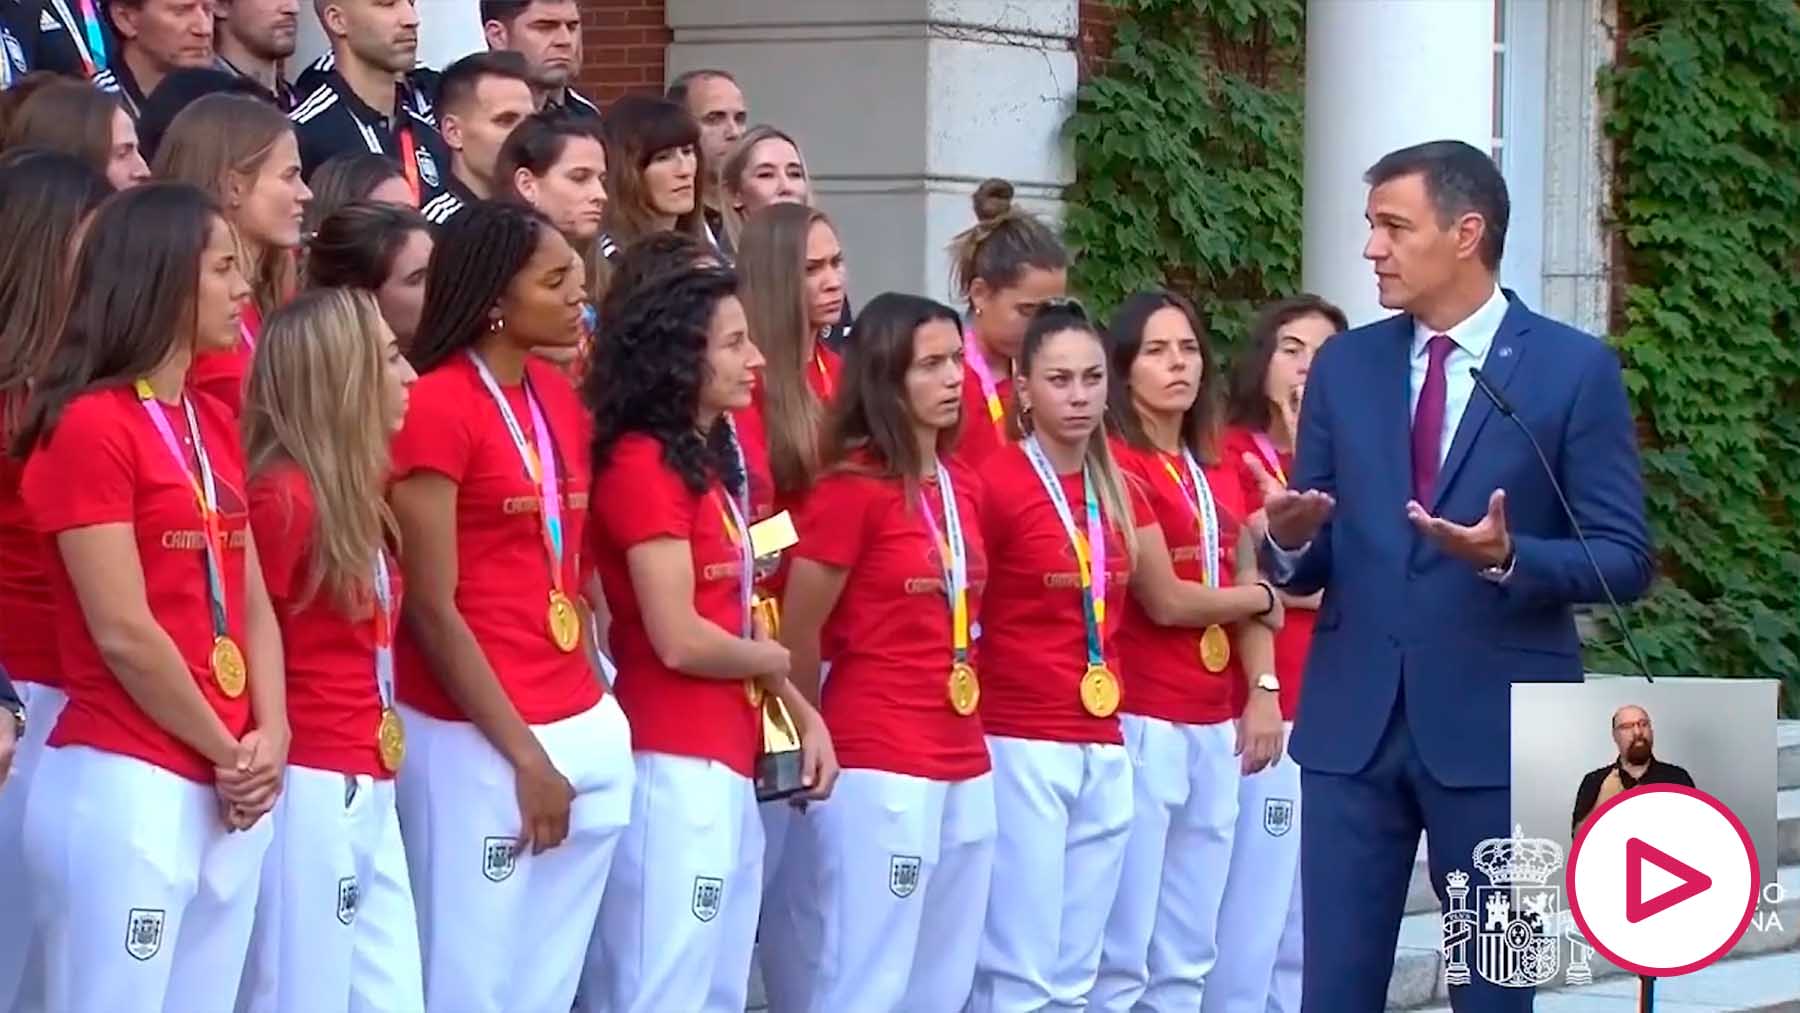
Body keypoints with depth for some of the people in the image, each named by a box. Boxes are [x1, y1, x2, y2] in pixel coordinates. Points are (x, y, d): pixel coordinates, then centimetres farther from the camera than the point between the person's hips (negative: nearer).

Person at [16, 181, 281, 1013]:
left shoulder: (215, 423, 14)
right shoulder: (89, 426, -12)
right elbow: (123, 634, -15)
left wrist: (269, 738, -2)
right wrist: (228, 753, -6)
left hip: (228, 795, 8)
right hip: (125, 788, -8)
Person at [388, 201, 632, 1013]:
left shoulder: (560, 397, 11)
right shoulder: (434, 407, -12)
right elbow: (431, 609, -13)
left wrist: (597, 714, 7)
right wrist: (524, 756, -13)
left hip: (587, 729, 7)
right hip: (476, 741, -7)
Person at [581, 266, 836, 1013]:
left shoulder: (710, 461, 15)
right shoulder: (642, 467, -13)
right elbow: (679, 639, -18)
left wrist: (803, 714, 6)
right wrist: (774, 664, 0)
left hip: (731, 762, 9)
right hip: (675, 767, -9)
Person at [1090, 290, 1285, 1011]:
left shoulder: (1220, 471, 16)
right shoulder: (1116, 463, -9)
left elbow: (1251, 594, 14)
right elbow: (1166, 601, -12)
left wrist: (1261, 690, -3)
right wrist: (1262, 596, 5)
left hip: (1217, 725, 8)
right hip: (1141, 722, -8)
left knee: (1189, 953, 9)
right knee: (1121, 951, -8)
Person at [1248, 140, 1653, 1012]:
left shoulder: (1575, 369, -3)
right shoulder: (1344, 366, 8)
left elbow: (1623, 561, -6)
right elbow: (1308, 566, 9)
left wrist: (1508, 558, -23)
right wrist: (1289, 538, -14)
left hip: (1497, 721, -3)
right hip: (1352, 720, 3)